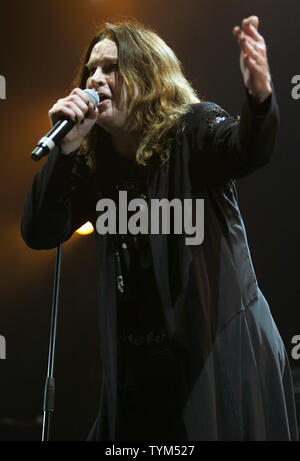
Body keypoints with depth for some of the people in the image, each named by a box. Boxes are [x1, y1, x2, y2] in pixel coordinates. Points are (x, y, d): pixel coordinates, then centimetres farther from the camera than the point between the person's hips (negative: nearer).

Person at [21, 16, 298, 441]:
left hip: (224, 347, -4)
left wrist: (260, 96, -50)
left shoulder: (192, 129, -7)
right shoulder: (93, 162, 5)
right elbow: (39, 235, -4)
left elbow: (248, 150, -28)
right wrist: (66, 147, -14)